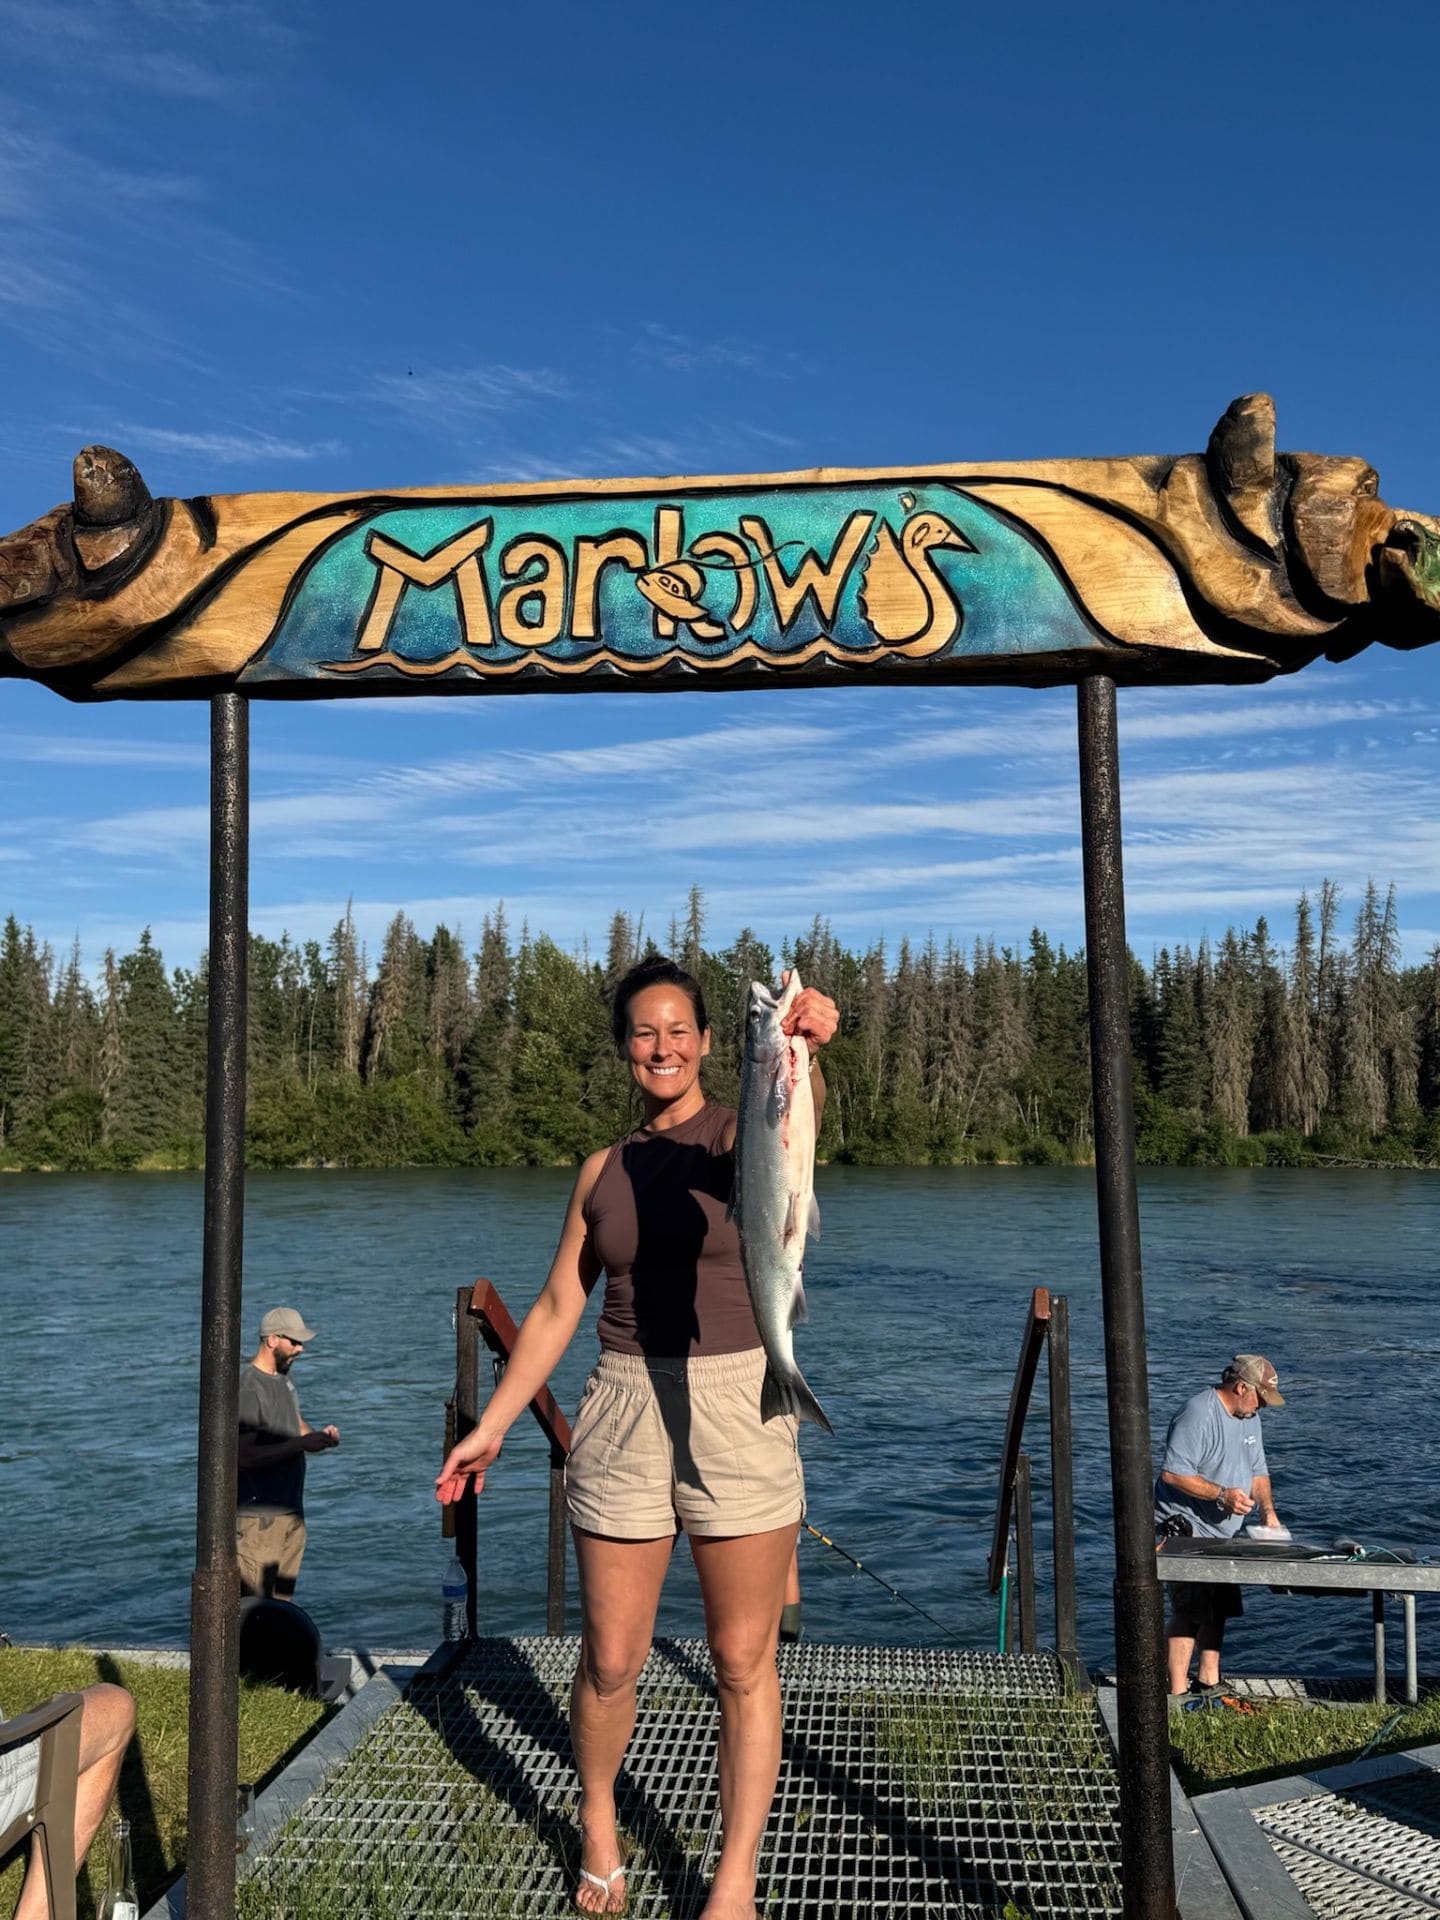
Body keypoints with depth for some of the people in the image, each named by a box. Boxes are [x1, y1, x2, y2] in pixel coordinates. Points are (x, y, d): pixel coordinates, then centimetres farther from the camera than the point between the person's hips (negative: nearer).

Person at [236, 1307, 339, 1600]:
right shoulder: (248, 1389, -19)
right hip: (259, 1517, -9)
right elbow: (244, 1457, -25)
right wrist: (301, 1444, -27)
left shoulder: (285, 1380, 10)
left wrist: (319, 1436, -2)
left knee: (282, 1601, 15)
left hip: (291, 1510, 9)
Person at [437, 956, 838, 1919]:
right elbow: (558, 1308, 13)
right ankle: (598, 1824, 39)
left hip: (740, 1404, -3)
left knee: (744, 1660, 5)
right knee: (611, 1660, 10)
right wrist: (492, 1425, 10)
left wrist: (803, 1046, -51)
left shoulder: (741, 1135, -3)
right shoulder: (605, 1168, 9)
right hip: (626, 1408, 3)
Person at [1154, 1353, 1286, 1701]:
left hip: (1222, 1533, 10)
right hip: (1186, 1532, -10)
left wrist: (1267, 1511, 4)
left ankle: (1209, 1683, 27)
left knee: (1218, 1610, 15)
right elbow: (1173, 1474, -25)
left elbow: (1257, 1471, 19)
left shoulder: (1248, 1416, 11)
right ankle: (1177, 1694, -5)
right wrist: (1222, 1494, -25)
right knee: (1188, 1612, -10)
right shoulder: (1198, 1413, -21)